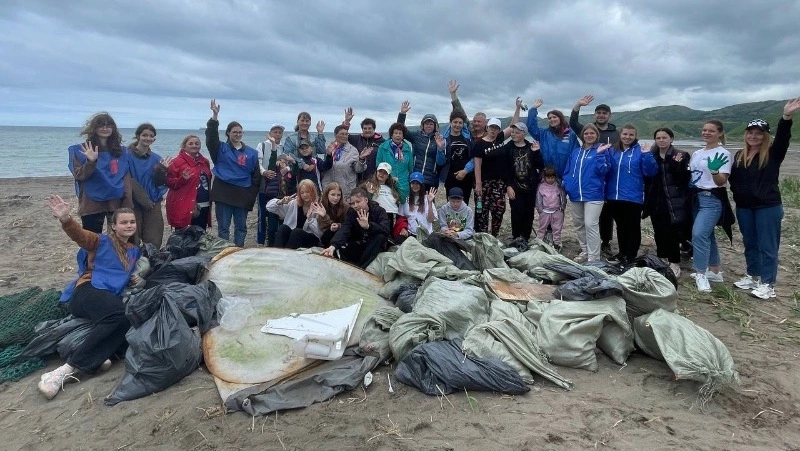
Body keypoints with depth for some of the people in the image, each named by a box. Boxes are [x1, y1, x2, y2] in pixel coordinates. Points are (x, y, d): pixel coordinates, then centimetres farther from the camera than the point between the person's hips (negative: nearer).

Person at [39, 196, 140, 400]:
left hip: (113, 298, 5)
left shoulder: (134, 251, 25)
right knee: (120, 313, -38)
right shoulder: (101, 241, 10)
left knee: (127, 319, -33)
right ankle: (72, 365, -35)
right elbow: (79, 234, -11)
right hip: (89, 292, -5)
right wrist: (65, 219, -33)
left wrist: (138, 280, 13)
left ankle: (70, 368, -34)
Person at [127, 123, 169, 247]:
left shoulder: (157, 159, 9)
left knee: (154, 241, 4)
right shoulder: (128, 156, -5)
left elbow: (159, 183, 6)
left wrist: (162, 170, -11)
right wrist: (143, 199, -14)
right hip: (134, 204, -3)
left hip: (153, 204, 3)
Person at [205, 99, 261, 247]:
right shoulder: (221, 149, 5)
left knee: (241, 226, 9)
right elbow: (211, 137, -14)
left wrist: (252, 195, 1)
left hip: (243, 194, 2)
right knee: (223, 226, 3)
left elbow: (256, 175, 8)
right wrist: (215, 115, -25)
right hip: (224, 193, -2)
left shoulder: (251, 152, 9)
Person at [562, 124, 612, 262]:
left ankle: (593, 258, -6)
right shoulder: (575, 151, 14)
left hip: (593, 194, -6)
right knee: (578, 224, 14)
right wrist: (567, 184, 2)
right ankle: (585, 251, 30)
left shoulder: (601, 150, -1)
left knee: (591, 225, -12)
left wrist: (599, 153, -20)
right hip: (575, 194, 6)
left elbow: (603, 170, -12)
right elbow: (568, 170, 17)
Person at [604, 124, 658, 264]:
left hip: (633, 197, -4)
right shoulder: (612, 151, 8)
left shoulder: (640, 151, -4)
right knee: (621, 226, 16)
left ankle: (631, 257, 13)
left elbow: (651, 172, -12)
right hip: (614, 197, 4)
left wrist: (647, 155, -23)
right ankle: (622, 253, 29)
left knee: (633, 227, 5)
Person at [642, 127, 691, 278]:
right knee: (659, 233, 10)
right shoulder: (651, 156, 9)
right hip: (656, 202, 4)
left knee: (672, 233, -3)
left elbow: (684, 179, -8)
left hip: (673, 202, -4)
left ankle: (674, 264, 6)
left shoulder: (681, 156, -2)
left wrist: (677, 165, -22)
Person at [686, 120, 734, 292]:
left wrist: (714, 170, -35)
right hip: (697, 197, 8)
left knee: (699, 234, -20)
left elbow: (721, 182, -16)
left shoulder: (723, 154, -9)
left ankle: (701, 274, -15)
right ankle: (714, 271, 24)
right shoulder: (696, 153, 12)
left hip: (712, 199, -8)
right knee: (707, 235, 14)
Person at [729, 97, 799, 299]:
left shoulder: (773, 154, -5)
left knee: (767, 246, -1)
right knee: (750, 244, 15)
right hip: (744, 207, 5)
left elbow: (782, 138, -24)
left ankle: (768, 284, 5)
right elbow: (733, 179, 14)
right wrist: (738, 193, -4)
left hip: (768, 207, -5)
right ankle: (753, 276, 28)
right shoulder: (740, 155, 9)